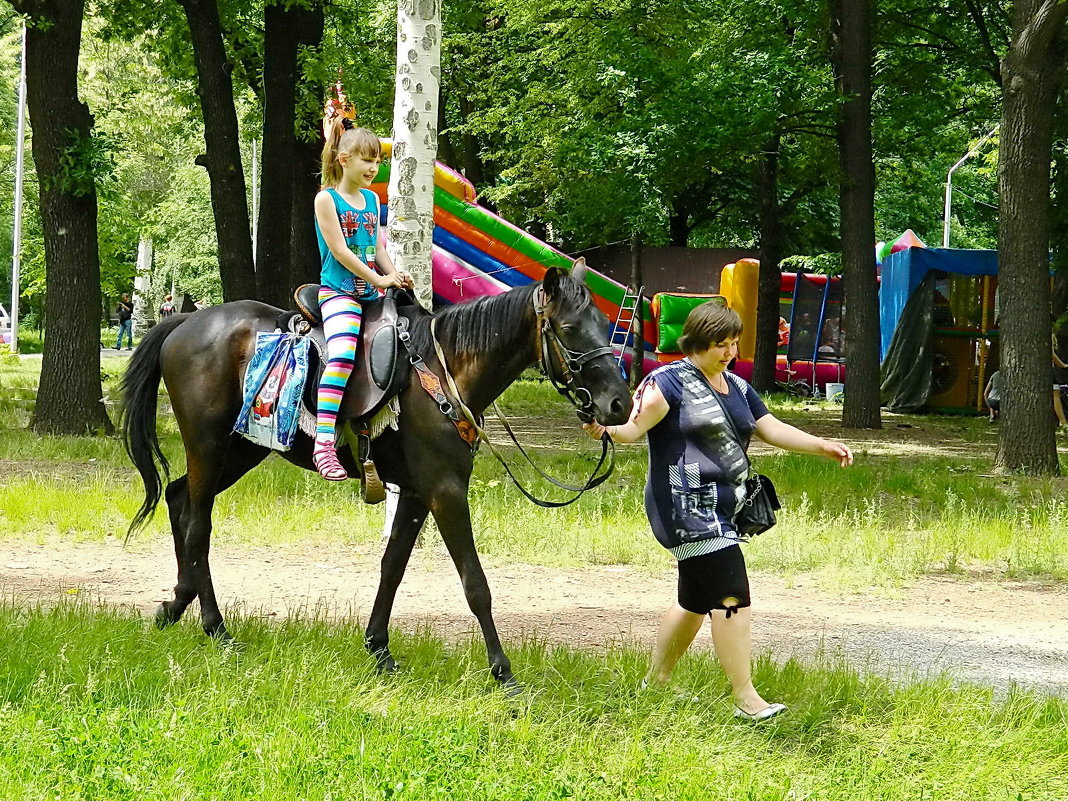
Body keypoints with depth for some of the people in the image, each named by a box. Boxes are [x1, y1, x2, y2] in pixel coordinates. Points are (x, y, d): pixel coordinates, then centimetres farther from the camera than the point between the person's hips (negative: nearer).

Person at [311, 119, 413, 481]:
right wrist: (378, 279, -13)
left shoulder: (371, 199, 16)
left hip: (372, 294, 8)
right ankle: (323, 443, -37)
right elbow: (339, 250, -11)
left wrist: (396, 276, 1)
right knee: (343, 355, -30)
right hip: (339, 291, -8)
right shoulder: (327, 199, -4)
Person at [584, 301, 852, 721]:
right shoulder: (670, 382, -9)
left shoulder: (736, 387, 16)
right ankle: (746, 699, -13)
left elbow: (772, 430, 21)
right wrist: (609, 428, -43)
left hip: (720, 510, 9)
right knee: (732, 597, -15)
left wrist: (823, 446, 13)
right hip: (686, 509, -9)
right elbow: (635, 424, -21)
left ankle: (655, 682, 32)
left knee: (695, 601, 17)